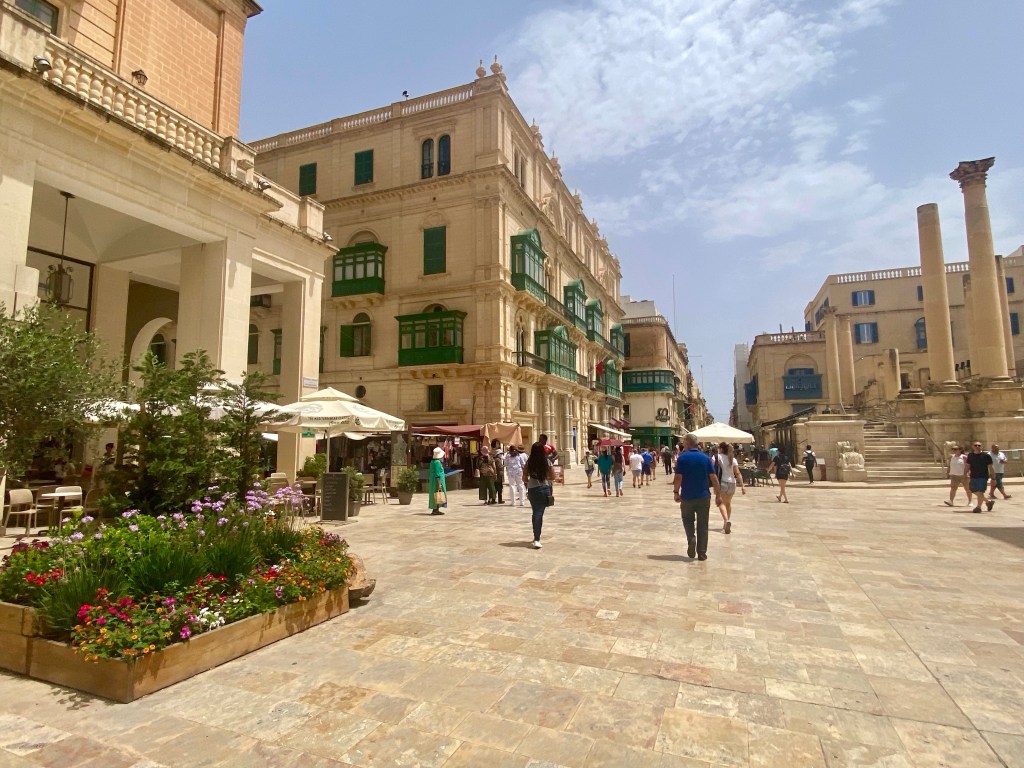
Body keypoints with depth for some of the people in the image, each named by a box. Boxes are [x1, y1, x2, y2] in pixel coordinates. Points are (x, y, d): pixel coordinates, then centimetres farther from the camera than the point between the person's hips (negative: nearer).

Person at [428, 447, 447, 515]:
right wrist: (439, 484, -21)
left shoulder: (432, 461, 11)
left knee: (435, 496, 12)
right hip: (438, 481, -10)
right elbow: (437, 474, -22)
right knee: (438, 496, -5)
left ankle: (434, 510, 15)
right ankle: (436, 510, -3)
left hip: (433, 481, 10)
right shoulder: (437, 462, -18)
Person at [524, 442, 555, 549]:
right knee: (539, 513, 2)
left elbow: (524, 478, 2)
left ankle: (537, 537, 19)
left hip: (532, 489, 1)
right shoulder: (547, 462, -2)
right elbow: (553, 477, 4)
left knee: (536, 512, 14)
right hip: (545, 488, -1)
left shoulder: (528, 462, -1)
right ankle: (536, 538, -5)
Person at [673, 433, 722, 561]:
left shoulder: (682, 458, -8)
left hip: (687, 497, -2)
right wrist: (718, 494, 4)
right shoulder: (705, 458, 0)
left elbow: (678, 477, -13)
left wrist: (676, 492, -2)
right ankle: (701, 553, 12)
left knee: (688, 521, 19)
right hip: (704, 497, 2)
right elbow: (714, 478, -2)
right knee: (702, 525, 10)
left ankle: (691, 539, -6)